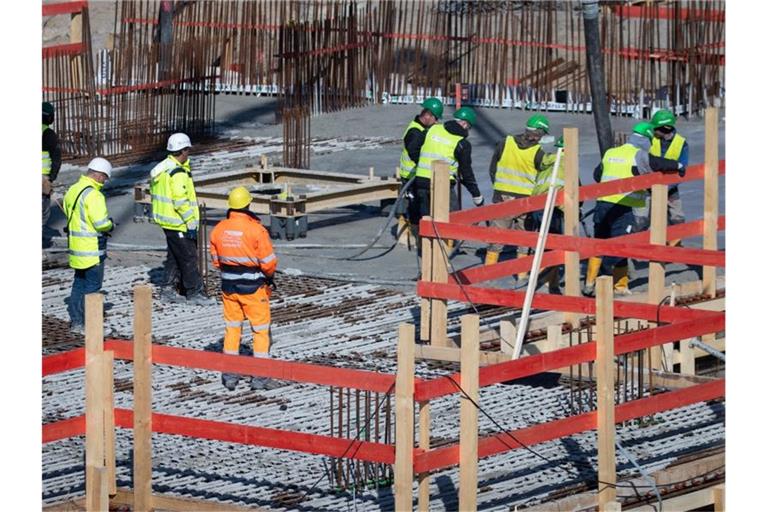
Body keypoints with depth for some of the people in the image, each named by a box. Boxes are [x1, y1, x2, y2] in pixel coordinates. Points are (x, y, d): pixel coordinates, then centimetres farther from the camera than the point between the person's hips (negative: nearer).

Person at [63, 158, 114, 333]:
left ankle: (75, 320, 21)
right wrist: (110, 226, -2)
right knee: (93, 285, 0)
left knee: (79, 283, 17)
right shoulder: (93, 195, -21)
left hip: (75, 245, 9)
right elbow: (101, 223, -25)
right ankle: (86, 323, 1)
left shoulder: (73, 190, 8)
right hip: (91, 249, -9)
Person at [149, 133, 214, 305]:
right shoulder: (178, 173, -21)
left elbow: (154, 192, 18)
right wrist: (191, 223, -19)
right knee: (189, 258, -2)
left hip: (166, 220, 10)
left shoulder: (161, 169, 9)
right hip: (179, 224, -10)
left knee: (174, 257, 18)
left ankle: (168, 289, 22)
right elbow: (181, 201, -25)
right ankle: (194, 293, 2)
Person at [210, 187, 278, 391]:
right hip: (253, 288, -4)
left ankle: (230, 374, 18)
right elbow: (268, 262, -14)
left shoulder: (219, 229, -5)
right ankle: (260, 375, 10)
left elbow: (216, 260, 5)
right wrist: (269, 275, 7)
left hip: (229, 286, 4)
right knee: (260, 329, 9)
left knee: (231, 327, 16)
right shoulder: (256, 230, -19)